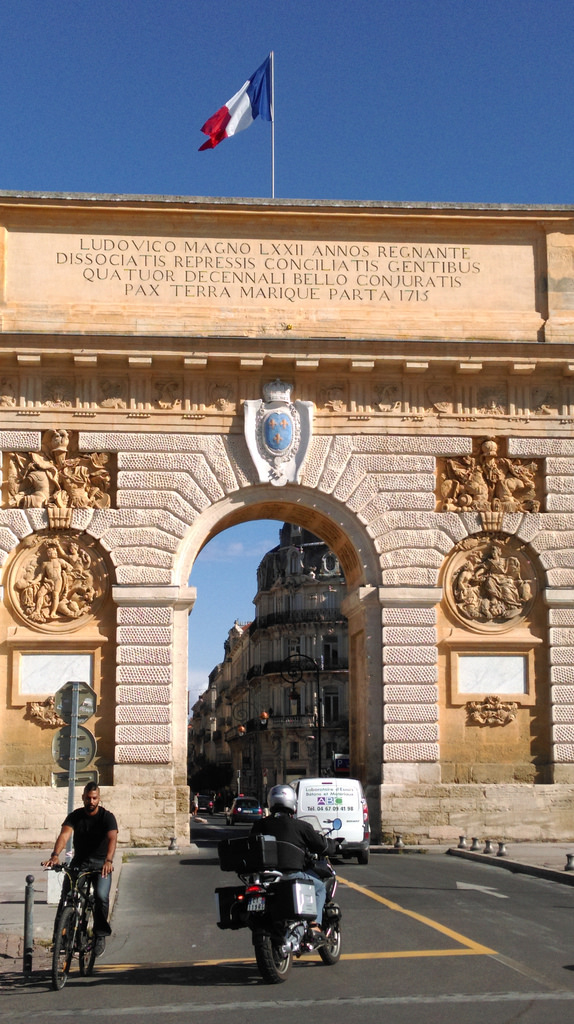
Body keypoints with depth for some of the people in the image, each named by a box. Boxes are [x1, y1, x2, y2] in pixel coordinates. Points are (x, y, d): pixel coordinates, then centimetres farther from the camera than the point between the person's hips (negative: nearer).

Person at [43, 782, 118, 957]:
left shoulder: (107, 817, -10)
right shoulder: (75, 816, -4)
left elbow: (112, 838, -26)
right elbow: (64, 835, -20)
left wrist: (108, 861, -45)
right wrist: (55, 855, -40)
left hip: (101, 864, -2)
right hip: (79, 862, 2)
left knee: (101, 896, -24)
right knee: (66, 895, -15)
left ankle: (100, 935, -6)